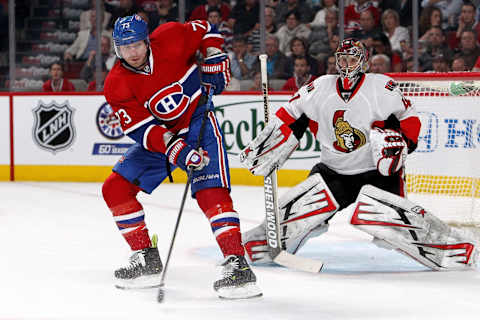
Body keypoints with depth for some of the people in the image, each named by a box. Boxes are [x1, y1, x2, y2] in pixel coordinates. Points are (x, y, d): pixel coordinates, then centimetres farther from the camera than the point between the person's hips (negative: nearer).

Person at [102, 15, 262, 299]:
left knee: (210, 191, -23)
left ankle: (238, 265, -28)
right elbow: (141, 129, -20)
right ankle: (147, 260, 6)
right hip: (159, 136, 4)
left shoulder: (170, 39, -16)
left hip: (199, 123, -4)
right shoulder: (116, 86, -13)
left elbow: (206, 31, 4)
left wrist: (215, 61, -9)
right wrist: (174, 149, -33)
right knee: (115, 188, -3)